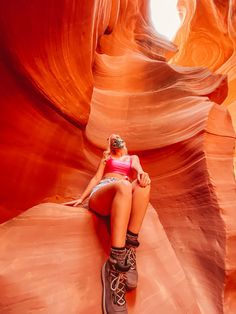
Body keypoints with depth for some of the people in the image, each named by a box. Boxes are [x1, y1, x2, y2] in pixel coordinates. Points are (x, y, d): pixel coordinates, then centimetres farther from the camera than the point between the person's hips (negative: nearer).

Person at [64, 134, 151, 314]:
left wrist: (142, 174, -20)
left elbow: (138, 169, 6)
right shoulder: (107, 157, 32)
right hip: (101, 193, -1)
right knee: (123, 186, -38)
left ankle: (130, 248, -38)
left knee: (143, 183, -33)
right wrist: (81, 198, 5)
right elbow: (96, 178, 21)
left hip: (126, 199, 1)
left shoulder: (133, 158, 31)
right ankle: (115, 262, -47)